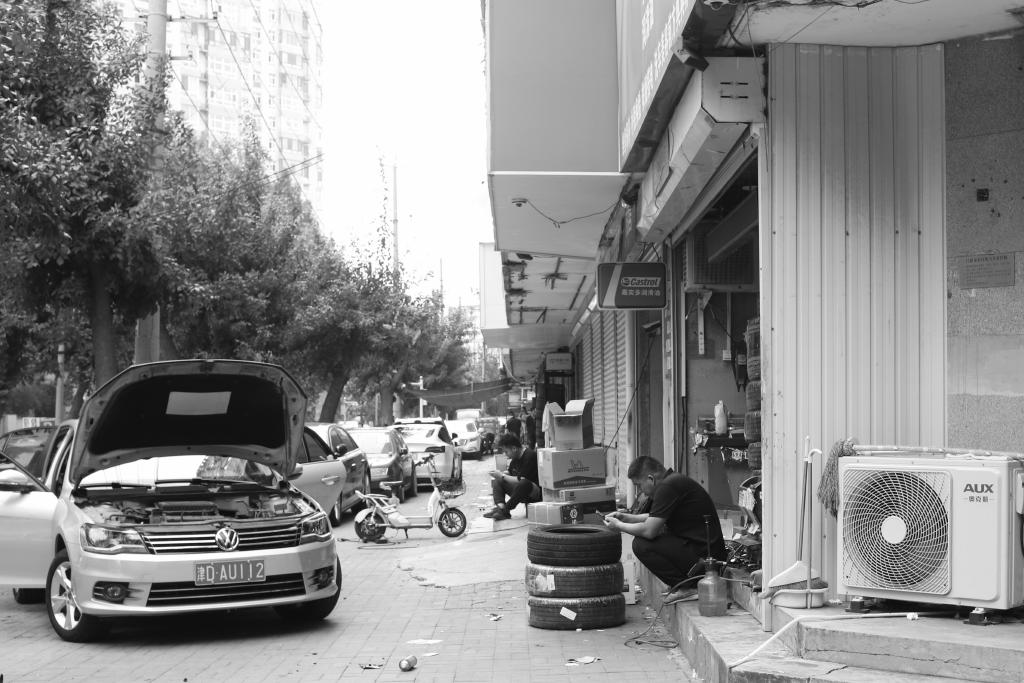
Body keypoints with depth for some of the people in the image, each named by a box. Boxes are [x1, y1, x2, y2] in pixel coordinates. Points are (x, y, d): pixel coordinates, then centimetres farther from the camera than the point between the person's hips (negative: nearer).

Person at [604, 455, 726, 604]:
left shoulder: (667, 487, -17)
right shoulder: (674, 480, 14)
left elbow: (649, 531, -19)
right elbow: (656, 519, 29)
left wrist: (619, 526, -4)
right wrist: (627, 517, 20)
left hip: (704, 555, -10)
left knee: (641, 545, -13)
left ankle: (684, 587, -8)